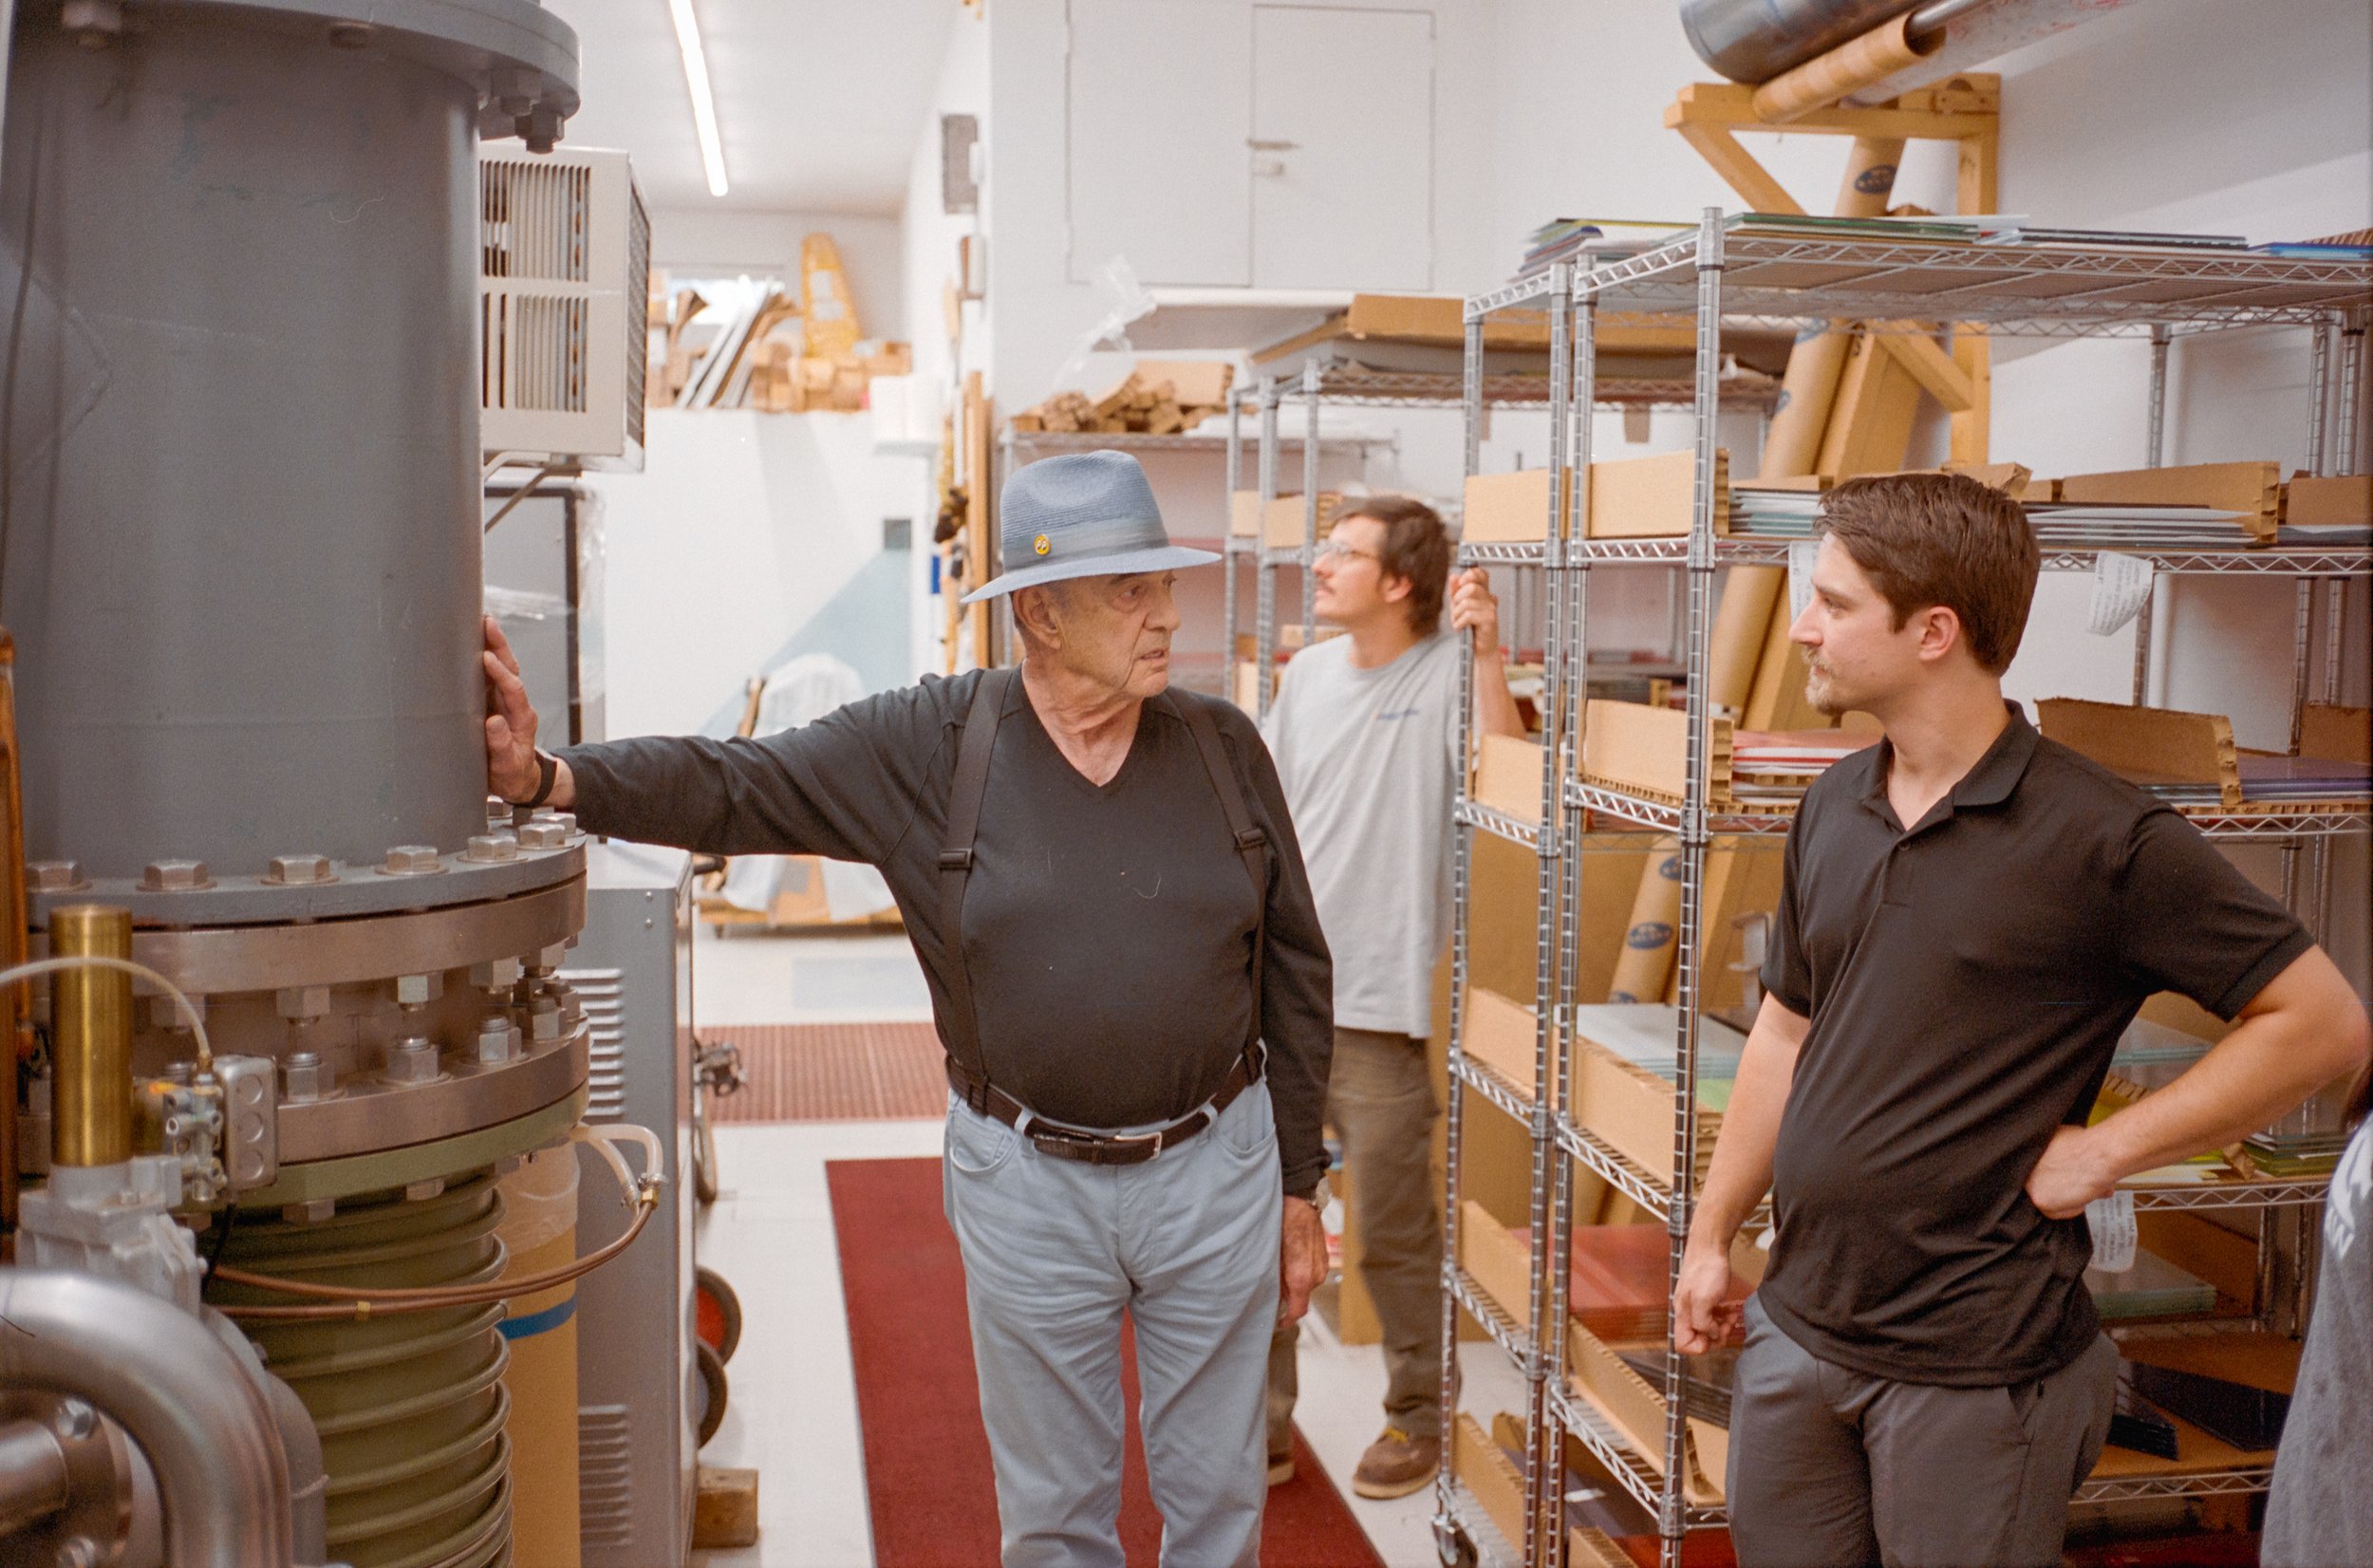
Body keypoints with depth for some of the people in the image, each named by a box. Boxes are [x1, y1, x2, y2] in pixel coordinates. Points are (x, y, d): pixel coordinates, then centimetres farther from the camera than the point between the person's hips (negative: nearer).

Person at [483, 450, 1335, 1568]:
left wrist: (1300, 1190, 5)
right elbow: (731, 785, -12)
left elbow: (1294, 974, 3)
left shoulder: (1223, 749, -2)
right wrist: (548, 778, -31)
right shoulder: (928, 748, -7)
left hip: (1215, 1174, 1)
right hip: (1029, 1187, -1)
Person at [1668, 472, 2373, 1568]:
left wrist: (2107, 1150, -14)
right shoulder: (1831, 809, 5)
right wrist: (1711, 1235, 16)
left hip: (1975, 1364, -6)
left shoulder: (2099, 839, -15)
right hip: (1796, 1329, 6)